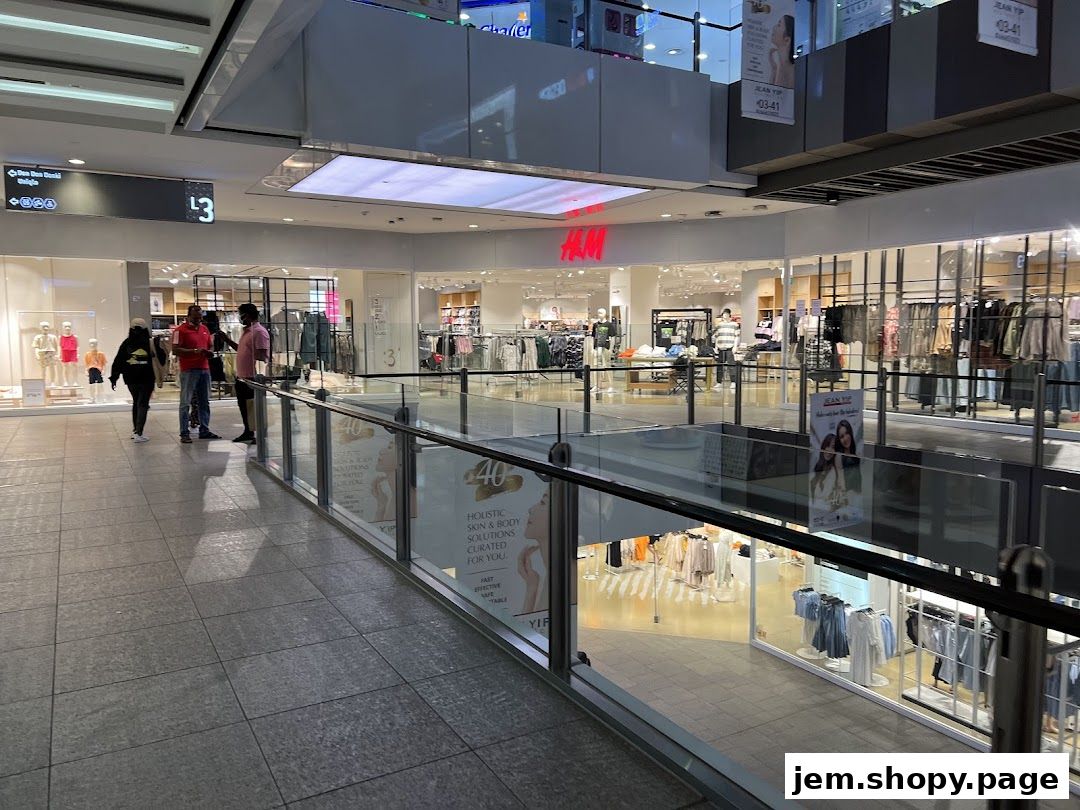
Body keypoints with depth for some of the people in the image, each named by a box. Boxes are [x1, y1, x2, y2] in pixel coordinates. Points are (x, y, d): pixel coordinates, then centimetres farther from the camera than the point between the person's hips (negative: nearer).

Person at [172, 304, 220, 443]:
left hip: (204, 369, 7)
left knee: (205, 402, 10)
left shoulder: (205, 329, 14)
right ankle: (184, 433, 1)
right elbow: (175, 350, -13)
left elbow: (210, 346, 24)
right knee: (185, 402, -1)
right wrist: (195, 351, -20)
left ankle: (204, 430, 18)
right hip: (188, 370, -6)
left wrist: (210, 353, 1)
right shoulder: (181, 330, -6)